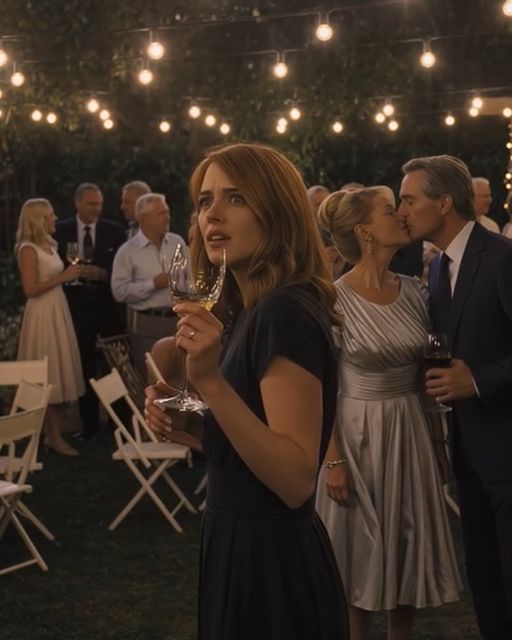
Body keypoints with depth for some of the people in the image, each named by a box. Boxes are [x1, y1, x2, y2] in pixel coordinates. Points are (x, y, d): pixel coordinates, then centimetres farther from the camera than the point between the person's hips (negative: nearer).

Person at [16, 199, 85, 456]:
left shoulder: (48, 245, 12)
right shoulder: (28, 249, -13)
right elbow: (30, 289, -19)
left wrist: (70, 274, 4)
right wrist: (63, 277, -17)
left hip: (58, 311, 9)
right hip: (42, 315, -9)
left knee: (59, 373, 9)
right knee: (49, 376, -3)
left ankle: (55, 433, 15)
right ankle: (54, 436, 4)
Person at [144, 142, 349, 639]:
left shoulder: (285, 312, -20)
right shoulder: (254, 311, 9)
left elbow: (296, 479, -26)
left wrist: (211, 381, -33)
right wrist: (180, 423, 1)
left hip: (270, 561, -10)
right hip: (245, 547, 10)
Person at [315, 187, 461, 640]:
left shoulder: (413, 291, 2)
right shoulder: (335, 299, -14)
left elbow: (427, 369, 10)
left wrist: (435, 437, 6)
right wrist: (333, 460, -13)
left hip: (411, 432, 5)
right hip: (359, 433, -5)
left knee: (409, 545, 13)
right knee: (360, 549, 7)